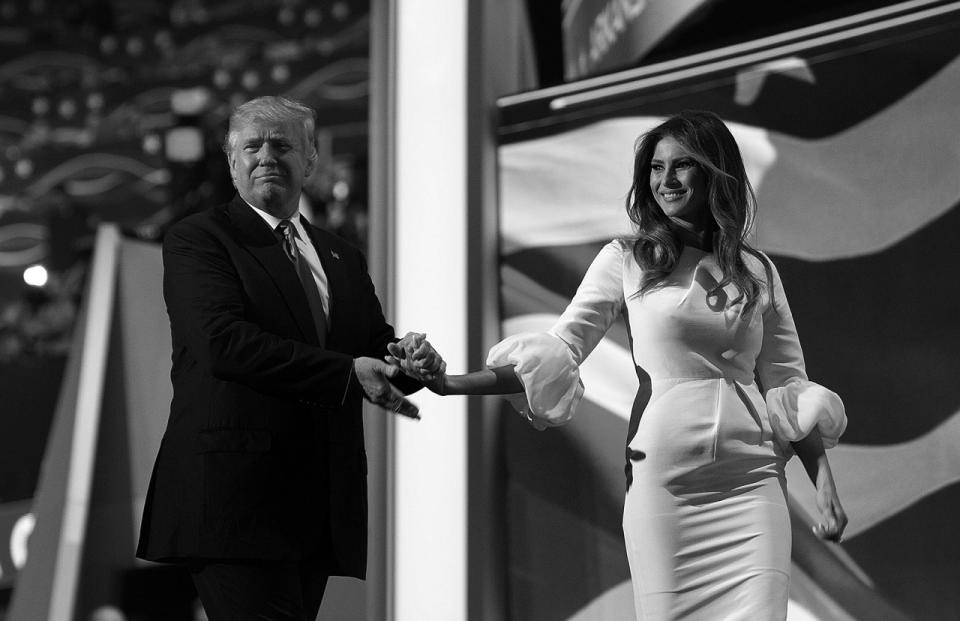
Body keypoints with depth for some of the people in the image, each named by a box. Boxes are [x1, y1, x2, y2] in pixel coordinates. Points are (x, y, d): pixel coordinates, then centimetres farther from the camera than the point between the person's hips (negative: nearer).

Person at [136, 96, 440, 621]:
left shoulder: (342, 258, 22)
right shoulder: (197, 239, 2)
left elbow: (377, 352, 19)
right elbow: (222, 342, -14)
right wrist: (346, 373, -19)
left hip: (321, 510, 6)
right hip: (235, 494, -6)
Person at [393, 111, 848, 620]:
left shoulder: (758, 272, 12)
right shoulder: (625, 261, 5)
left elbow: (787, 385, 14)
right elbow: (557, 352, -3)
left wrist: (825, 484, 6)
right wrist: (450, 383, -16)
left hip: (752, 481, 2)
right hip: (664, 480, -1)